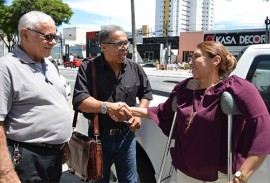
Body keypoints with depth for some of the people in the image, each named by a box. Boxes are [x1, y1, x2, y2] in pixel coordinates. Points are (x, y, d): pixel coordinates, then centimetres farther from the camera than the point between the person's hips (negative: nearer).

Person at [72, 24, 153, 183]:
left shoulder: (135, 68, 1)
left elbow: (146, 93, 12)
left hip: (127, 136, 3)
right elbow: (79, 100, -21)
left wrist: (139, 114, -4)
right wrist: (107, 107, -35)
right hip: (100, 137, -2)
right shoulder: (88, 68, -11)